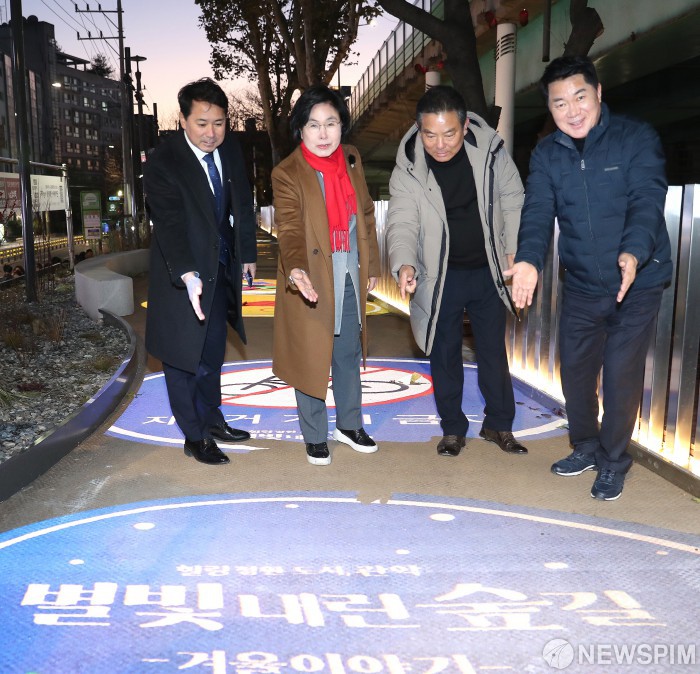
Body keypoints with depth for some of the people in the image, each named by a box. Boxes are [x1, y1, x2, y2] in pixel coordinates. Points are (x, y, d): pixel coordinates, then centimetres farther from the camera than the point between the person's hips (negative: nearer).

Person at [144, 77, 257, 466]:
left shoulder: (230, 148, -3)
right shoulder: (162, 165, -22)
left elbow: (242, 203, 9)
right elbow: (170, 225, -33)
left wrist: (247, 252, 14)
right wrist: (188, 277, -46)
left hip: (222, 267, 6)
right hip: (183, 274, -6)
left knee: (213, 351, 20)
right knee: (184, 357, 4)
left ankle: (211, 419, 38)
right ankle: (194, 437, 19)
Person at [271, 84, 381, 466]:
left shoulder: (351, 160, 3)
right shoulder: (286, 174, -14)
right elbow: (290, 229, -25)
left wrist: (371, 264, 13)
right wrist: (296, 269, -43)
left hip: (350, 276, 5)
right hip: (310, 279, -5)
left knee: (349, 354, 17)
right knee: (311, 358, 5)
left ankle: (349, 425, 36)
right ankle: (314, 436, 24)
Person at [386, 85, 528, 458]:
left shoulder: (490, 150, -12)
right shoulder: (408, 168, -16)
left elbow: (512, 200, 0)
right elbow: (402, 221, -22)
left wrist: (514, 249, -4)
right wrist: (404, 263, -40)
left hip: (487, 270, 1)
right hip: (439, 276, -1)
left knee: (494, 350, 11)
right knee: (444, 354, 9)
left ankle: (498, 424, 28)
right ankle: (452, 429, 26)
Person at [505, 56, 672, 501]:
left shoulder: (637, 139, -9)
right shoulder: (547, 155, 1)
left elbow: (647, 201, -21)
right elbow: (538, 212, -11)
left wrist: (633, 252, -40)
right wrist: (529, 260, -31)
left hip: (638, 284, -4)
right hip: (582, 286, 4)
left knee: (621, 375, -2)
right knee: (575, 370, 12)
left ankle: (613, 462, 20)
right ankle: (586, 447, 35)